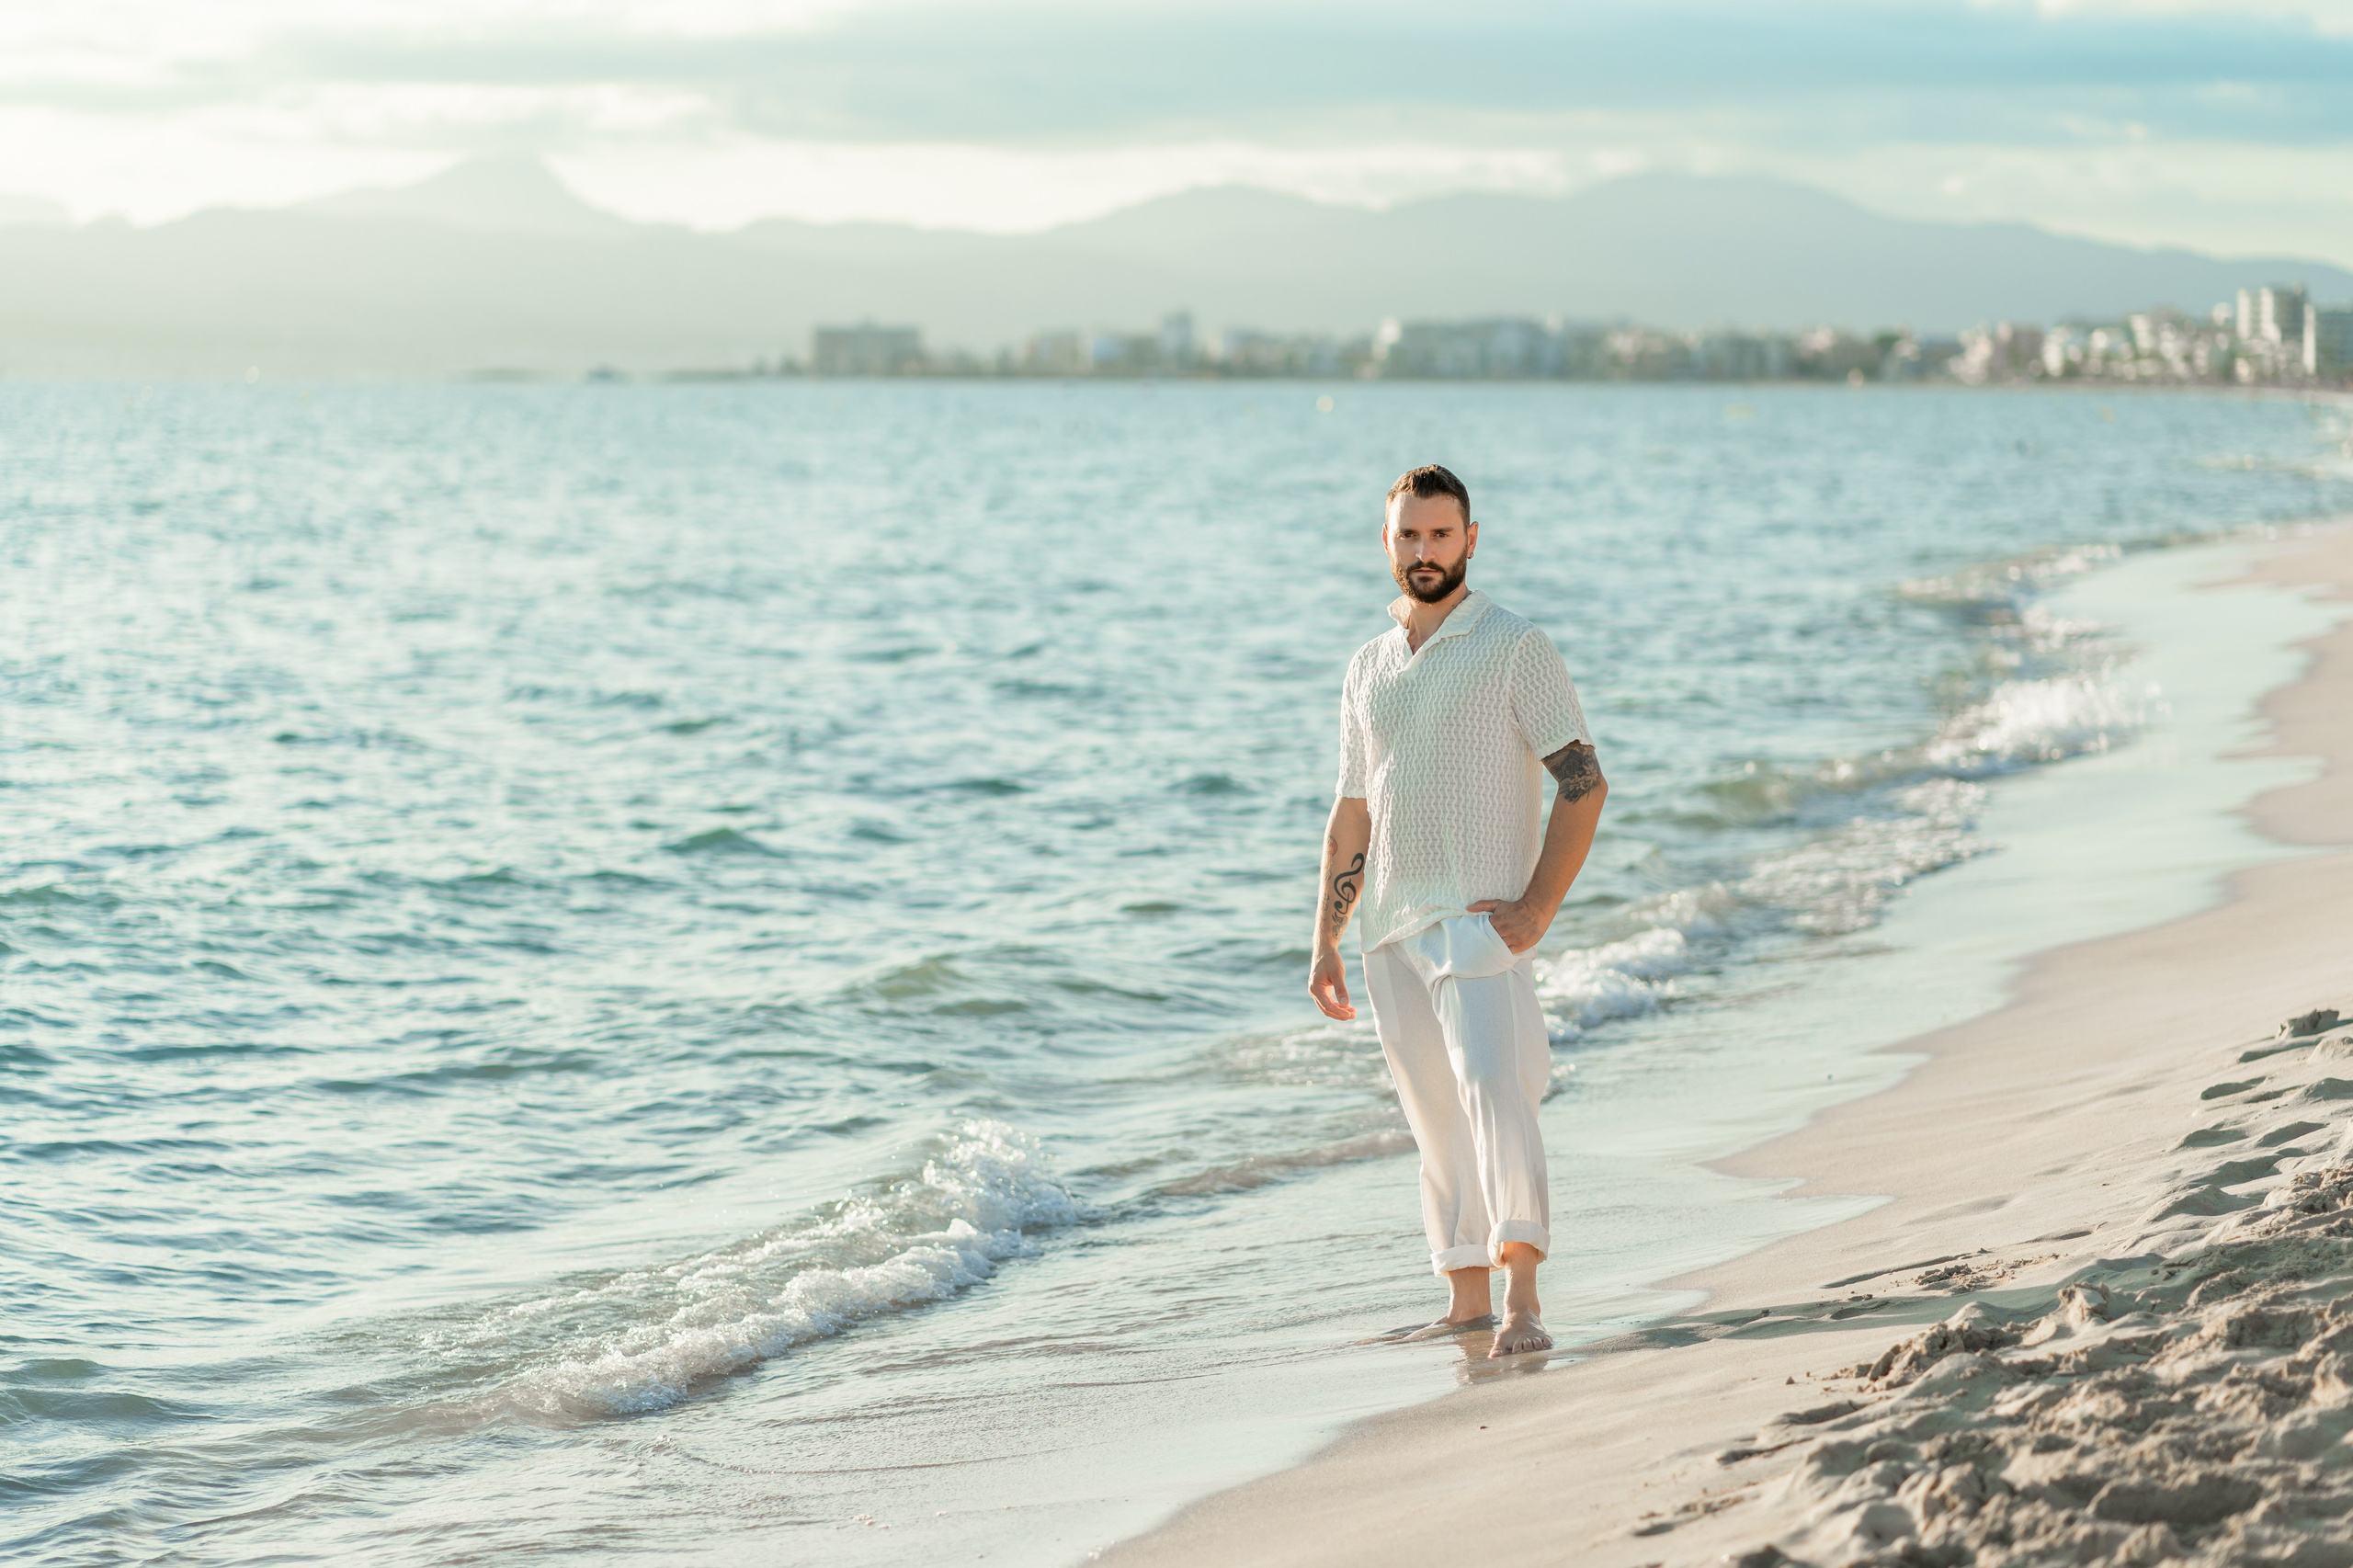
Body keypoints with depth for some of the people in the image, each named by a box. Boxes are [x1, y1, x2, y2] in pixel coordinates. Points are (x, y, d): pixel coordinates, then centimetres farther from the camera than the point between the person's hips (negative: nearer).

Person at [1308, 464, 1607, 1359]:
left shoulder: (1517, 649, -2)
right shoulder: (1368, 670, 16)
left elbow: (1584, 784, -6)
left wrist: (1536, 908, -15)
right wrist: (1325, 942, 15)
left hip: (1480, 918, -6)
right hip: (1391, 929, 6)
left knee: (1492, 1091, -20)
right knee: (1436, 1120, 9)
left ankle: (1522, 1300, -24)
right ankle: (1467, 1302, 15)